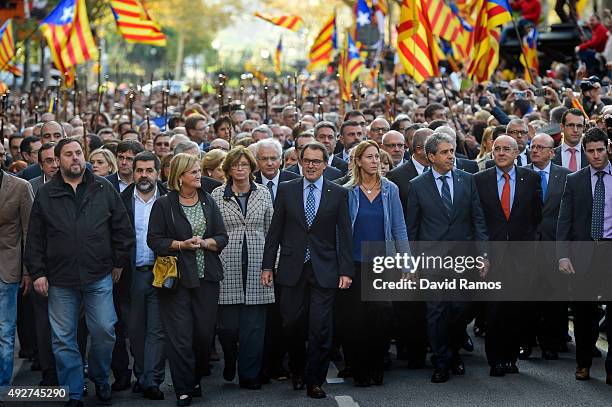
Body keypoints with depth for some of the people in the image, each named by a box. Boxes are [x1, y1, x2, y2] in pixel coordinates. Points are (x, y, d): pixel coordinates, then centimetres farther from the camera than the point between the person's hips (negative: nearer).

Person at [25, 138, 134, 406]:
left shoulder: (103, 189, 6)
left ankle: (100, 379, 25)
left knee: (105, 332, -1)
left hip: (99, 277, 0)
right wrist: (37, 273, 1)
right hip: (60, 281, 1)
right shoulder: (45, 195, 6)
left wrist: (119, 263, 7)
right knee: (64, 339, 3)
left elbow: (122, 228, 9)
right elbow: (35, 239, 7)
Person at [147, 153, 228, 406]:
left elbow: (222, 237, 9)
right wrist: (182, 245, -14)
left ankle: (196, 380, 23)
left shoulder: (208, 202, 10)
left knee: (204, 332, 4)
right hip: (177, 278, -3)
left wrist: (205, 242, -9)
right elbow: (154, 240, -4)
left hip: (206, 278, 4)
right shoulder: (164, 204, -1)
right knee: (180, 336, -6)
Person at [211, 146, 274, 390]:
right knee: (228, 324, -1)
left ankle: (249, 375, 8)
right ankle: (230, 361, 28)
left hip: (256, 267, 1)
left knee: (254, 324, -1)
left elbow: (271, 230, 10)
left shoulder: (263, 194, 9)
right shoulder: (217, 195, 4)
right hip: (228, 268, -1)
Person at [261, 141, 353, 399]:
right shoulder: (286, 190, 6)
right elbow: (275, 231, 7)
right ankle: (297, 370, 26)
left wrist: (346, 270, -4)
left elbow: (344, 235, 2)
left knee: (320, 328, -3)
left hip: (324, 269, -1)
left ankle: (315, 381, 8)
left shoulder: (338, 193, 3)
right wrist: (267, 266, 2)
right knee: (292, 324, 3)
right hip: (292, 269, 1)